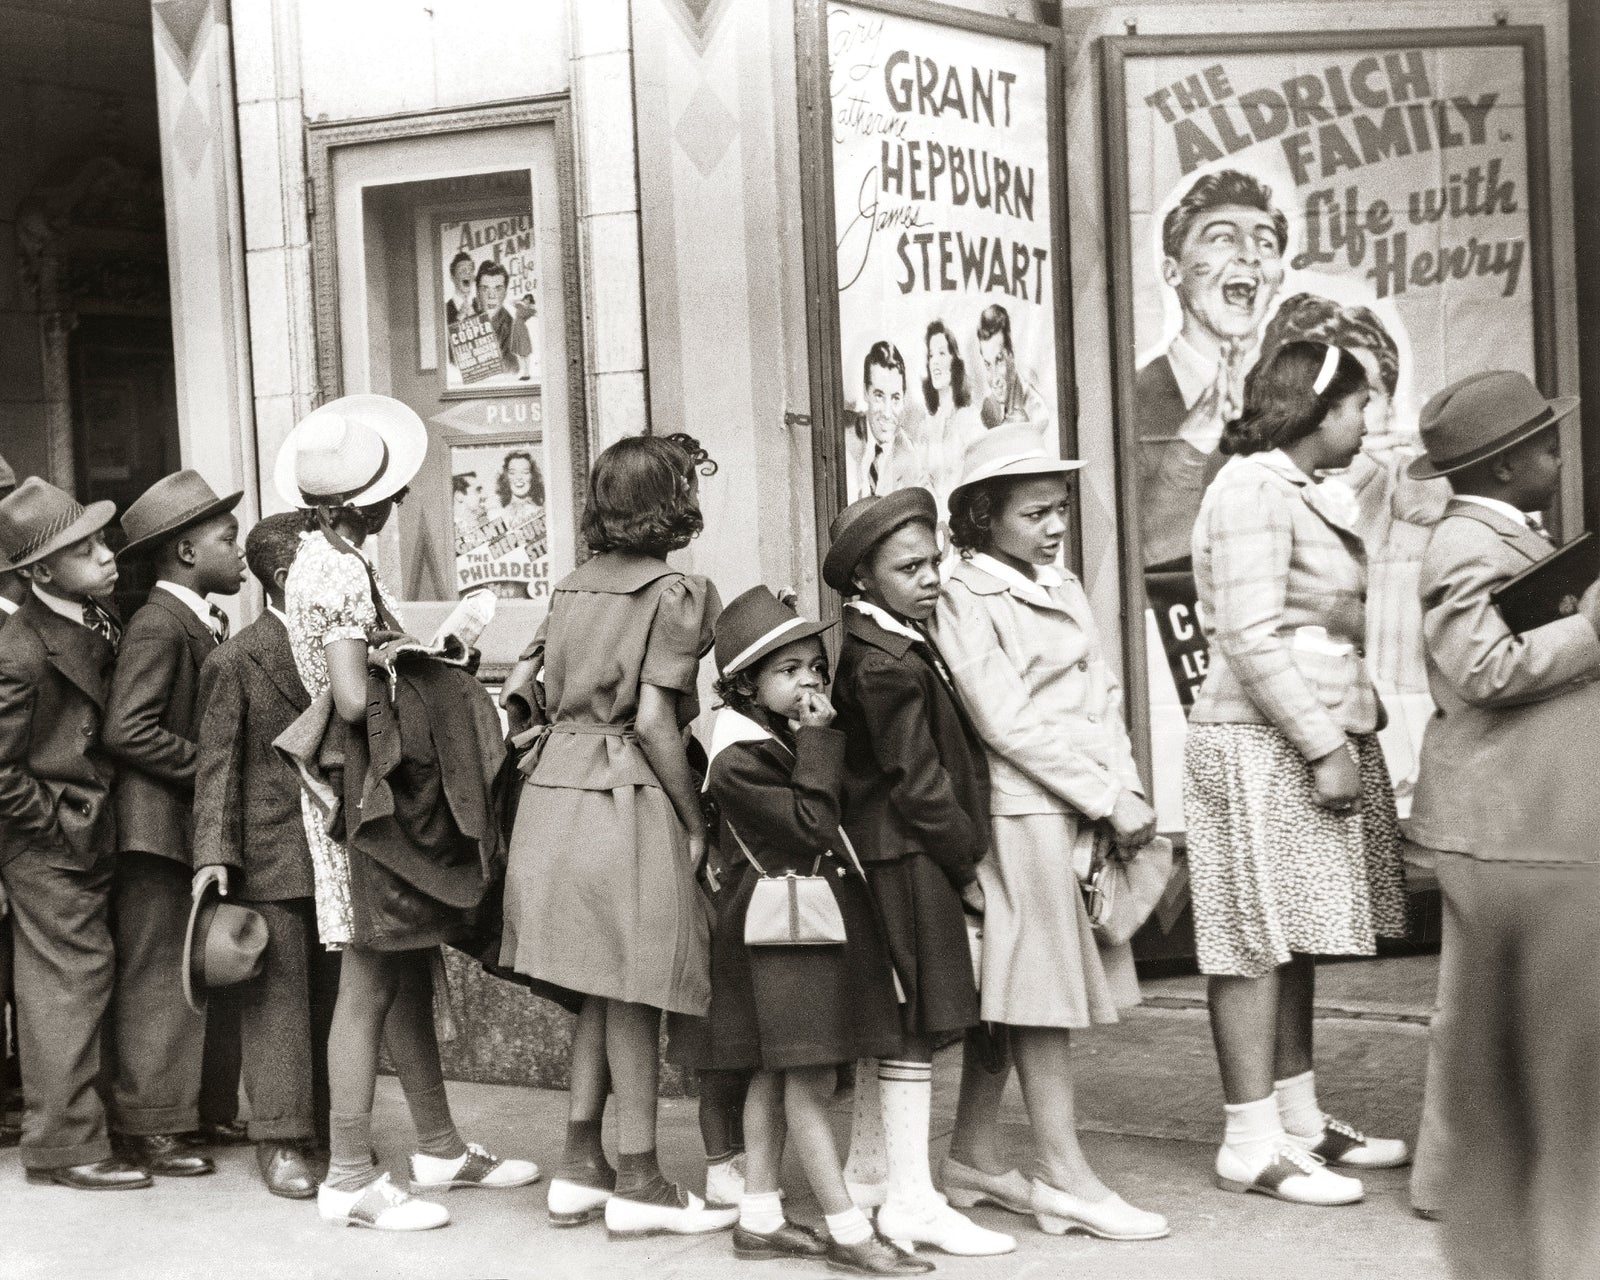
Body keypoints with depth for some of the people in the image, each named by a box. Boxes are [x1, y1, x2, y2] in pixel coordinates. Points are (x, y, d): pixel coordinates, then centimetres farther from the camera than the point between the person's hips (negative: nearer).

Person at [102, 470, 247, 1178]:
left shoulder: (205, 622, 14)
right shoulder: (156, 627, -16)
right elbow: (127, 731, -23)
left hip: (205, 827, 9)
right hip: (160, 824, -9)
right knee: (158, 976, -2)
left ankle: (208, 1107, 22)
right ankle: (149, 1126, 5)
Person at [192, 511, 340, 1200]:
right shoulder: (236, 661, -6)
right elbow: (219, 761, -6)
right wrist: (214, 851, -13)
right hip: (271, 859, -5)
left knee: (337, 994, 10)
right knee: (277, 998, -2)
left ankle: (336, 1126, 21)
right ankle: (281, 1138, 5)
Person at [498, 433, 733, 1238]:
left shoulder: (573, 587, 13)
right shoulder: (677, 594, -8)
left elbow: (521, 684, 9)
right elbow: (654, 719, -14)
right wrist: (695, 822, -7)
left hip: (553, 793, 7)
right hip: (626, 801, -7)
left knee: (601, 995, 14)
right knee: (633, 996, 0)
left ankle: (580, 1168, 16)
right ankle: (637, 1184, 5)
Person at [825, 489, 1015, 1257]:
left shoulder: (900, 642, 14)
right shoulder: (886, 662, -19)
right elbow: (917, 782, -19)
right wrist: (967, 865, -11)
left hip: (886, 855, 10)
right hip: (911, 855, -10)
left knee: (886, 1021, 17)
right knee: (915, 1024, -6)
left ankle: (867, 1166, 27)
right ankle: (910, 1197, -2)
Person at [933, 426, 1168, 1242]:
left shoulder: (1064, 592, 16)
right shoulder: (965, 602, -8)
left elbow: (1104, 696, 13)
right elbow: (1009, 721, -14)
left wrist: (1128, 788, -3)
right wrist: (1108, 801, -14)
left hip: (1088, 809, 7)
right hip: (1024, 809, -7)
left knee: (1011, 991, 12)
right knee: (1040, 991, -4)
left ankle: (975, 1150, 20)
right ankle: (1064, 1176, 1)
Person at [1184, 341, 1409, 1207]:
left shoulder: (1299, 492, 20)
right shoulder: (1253, 489, -12)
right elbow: (1250, 637, -19)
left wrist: (1343, 733, 13)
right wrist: (1323, 747, -19)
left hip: (1314, 736, 10)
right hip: (1262, 744, -10)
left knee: (1294, 941, 12)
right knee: (1257, 940, -6)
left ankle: (1299, 1120, 19)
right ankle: (1252, 1143, -3)